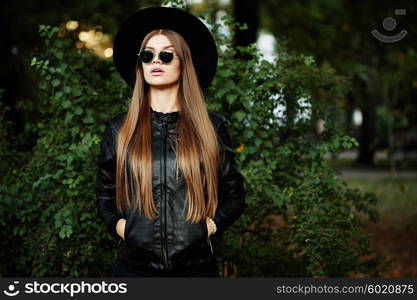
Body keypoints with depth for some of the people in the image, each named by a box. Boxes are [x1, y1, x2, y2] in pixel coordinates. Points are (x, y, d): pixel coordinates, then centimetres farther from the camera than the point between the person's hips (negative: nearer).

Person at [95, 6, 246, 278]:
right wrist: (118, 225, -3)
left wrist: (211, 225, -6)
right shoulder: (119, 129, 7)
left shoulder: (212, 127, 5)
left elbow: (235, 194, 9)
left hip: (197, 265, 0)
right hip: (134, 264, 1)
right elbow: (105, 194, 14)